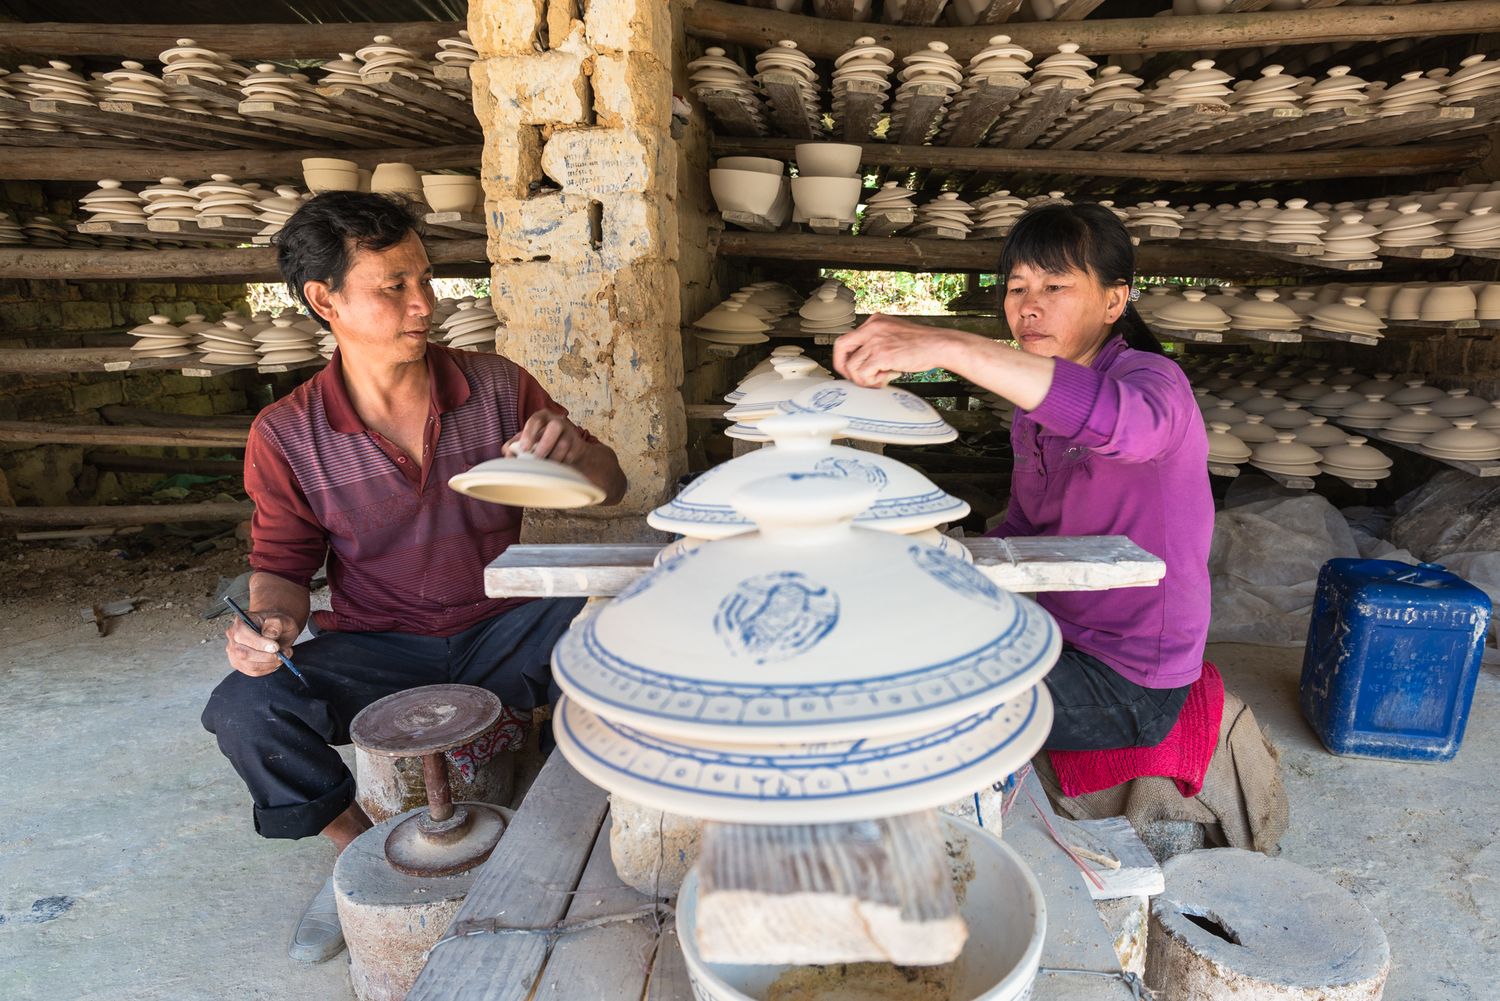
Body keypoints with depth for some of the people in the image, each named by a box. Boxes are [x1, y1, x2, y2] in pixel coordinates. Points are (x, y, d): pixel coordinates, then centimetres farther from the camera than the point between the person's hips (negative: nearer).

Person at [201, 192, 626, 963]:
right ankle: (358, 848, 7)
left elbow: (611, 491, 1)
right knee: (243, 711, -25)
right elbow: (282, 564, 4)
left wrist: (573, 450, -23)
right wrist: (269, 621, -19)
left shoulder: (498, 387, -6)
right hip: (375, 647, 1)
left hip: (500, 629, 0)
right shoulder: (287, 436, -7)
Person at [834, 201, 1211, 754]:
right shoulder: (1034, 406, 6)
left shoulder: (1153, 379, -18)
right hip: (1062, 642, 8)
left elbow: (1125, 421, -44)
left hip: (1128, 685, -7)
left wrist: (945, 345, -51)